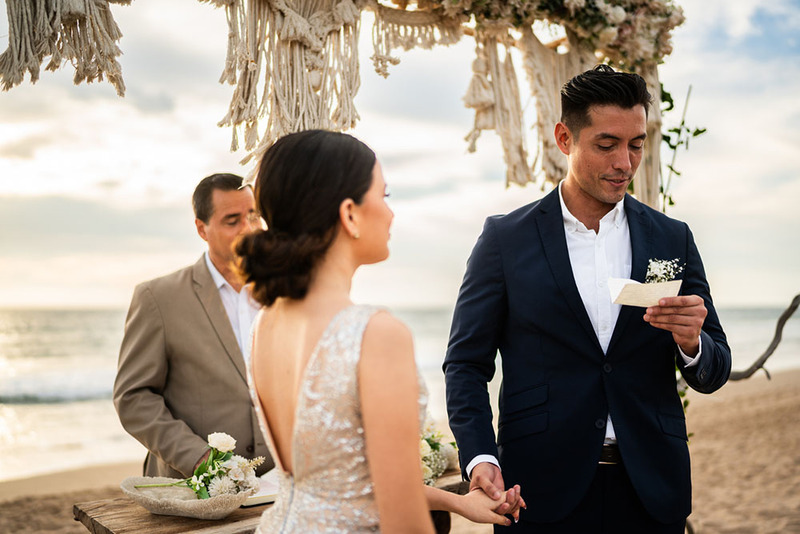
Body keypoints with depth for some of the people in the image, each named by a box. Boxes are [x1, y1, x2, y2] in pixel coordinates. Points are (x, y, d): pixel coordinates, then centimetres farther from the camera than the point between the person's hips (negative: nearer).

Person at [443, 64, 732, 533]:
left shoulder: (672, 240, 4)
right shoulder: (505, 239, -3)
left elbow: (714, 374, 7)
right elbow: (466, 363, -2)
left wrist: (691, 343, -16)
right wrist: (479, 456, -16)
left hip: (651, 492, 3)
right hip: (542, 491, -2)